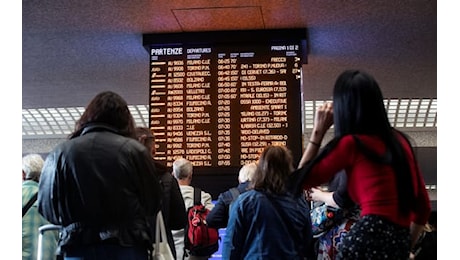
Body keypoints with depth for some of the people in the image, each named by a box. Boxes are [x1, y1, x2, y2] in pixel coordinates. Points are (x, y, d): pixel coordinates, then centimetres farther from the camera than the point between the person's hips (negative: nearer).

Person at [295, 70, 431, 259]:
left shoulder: (350, 143, -2)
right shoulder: (399, 140, 16)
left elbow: (302, 179, 8)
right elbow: (423, 206, 20)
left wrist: (318, 131, 10)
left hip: (368, 238, -7)